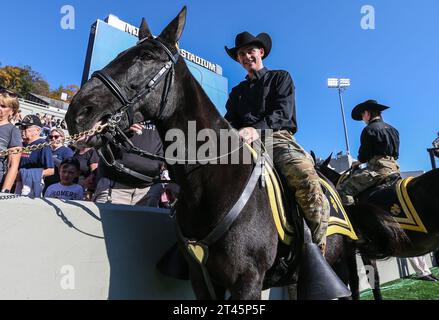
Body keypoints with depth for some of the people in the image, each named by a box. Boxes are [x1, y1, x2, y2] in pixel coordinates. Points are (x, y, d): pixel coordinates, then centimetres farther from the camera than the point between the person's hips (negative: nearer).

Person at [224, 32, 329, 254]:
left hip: (279, 138, -3)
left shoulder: (281, 78, 19)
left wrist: (257, 129, -20)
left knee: (307, 177, -34)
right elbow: (230, 122, 17)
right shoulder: (237, 91, 31)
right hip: (245, 143, 4)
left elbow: (283, 112, 0)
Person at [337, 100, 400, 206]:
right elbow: (396, 154, 22)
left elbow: (364, 154, -8)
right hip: (394, 168, 9)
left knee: (342, 190, -13)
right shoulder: (393, 129, 21)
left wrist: (358, 162, 13)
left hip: (377, 169, -9)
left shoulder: (369, 129, -5)